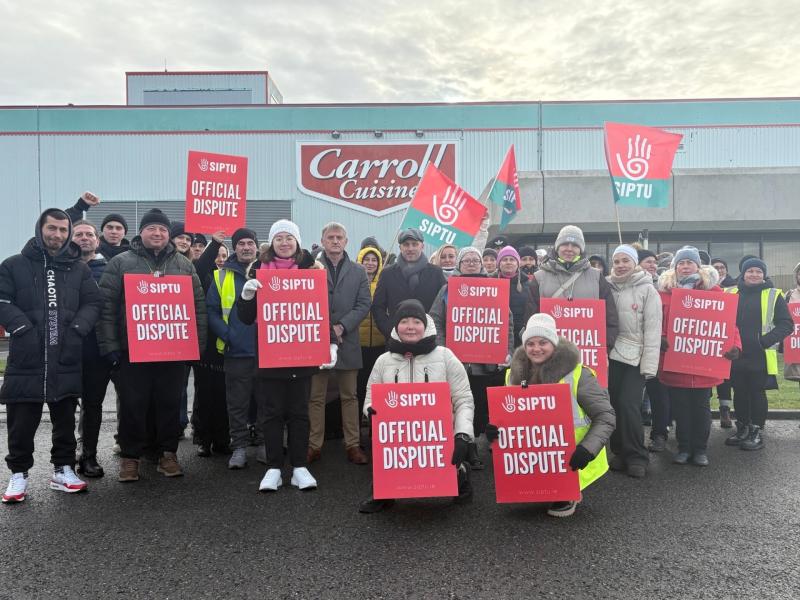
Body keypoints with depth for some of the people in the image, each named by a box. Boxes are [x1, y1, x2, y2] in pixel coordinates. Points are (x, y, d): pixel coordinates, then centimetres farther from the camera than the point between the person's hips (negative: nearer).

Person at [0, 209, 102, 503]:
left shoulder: (79, 268, 10)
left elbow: (93, 302, 6)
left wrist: (77, 330, -9)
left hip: (66, 360, 2)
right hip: (26, 359, -2)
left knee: (65, 418, 10)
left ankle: (63, 469, 23)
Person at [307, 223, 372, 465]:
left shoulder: (358, 271, 10)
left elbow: (364, 304, 2)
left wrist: (341, 326, -11)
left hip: (347, 341, 2)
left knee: (350, 396, 8)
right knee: (316, 397, 6)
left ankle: (352, 444, 16)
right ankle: (314, 445, 15)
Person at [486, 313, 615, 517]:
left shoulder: (576, 374, -15)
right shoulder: (516, 374, -1)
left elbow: (605, 417, -12)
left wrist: (587, 450, -27)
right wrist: (495, 429, -13)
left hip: (569, 459, -5)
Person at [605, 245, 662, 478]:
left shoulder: (647, 290, -2)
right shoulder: (607, 287, 7)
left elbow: (653, 330, -6)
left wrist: (649, 364, -12)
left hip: (635, 357, -3)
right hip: (611, 355, 3)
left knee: (628, 405, -10)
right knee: (614, 404, 4)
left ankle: (637, 457, 6)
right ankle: (620, 452, 20)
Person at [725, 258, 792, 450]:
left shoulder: (774, 295, 0)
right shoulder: (730, 293, 7)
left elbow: (787, 324, -2)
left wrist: (766, 341, -15)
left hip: (760, 356, -3)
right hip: (735, 355, 3)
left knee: (757, 393, 5)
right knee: (739, 393, 11)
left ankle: (757, 433, 15)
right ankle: (742, 430, 24)